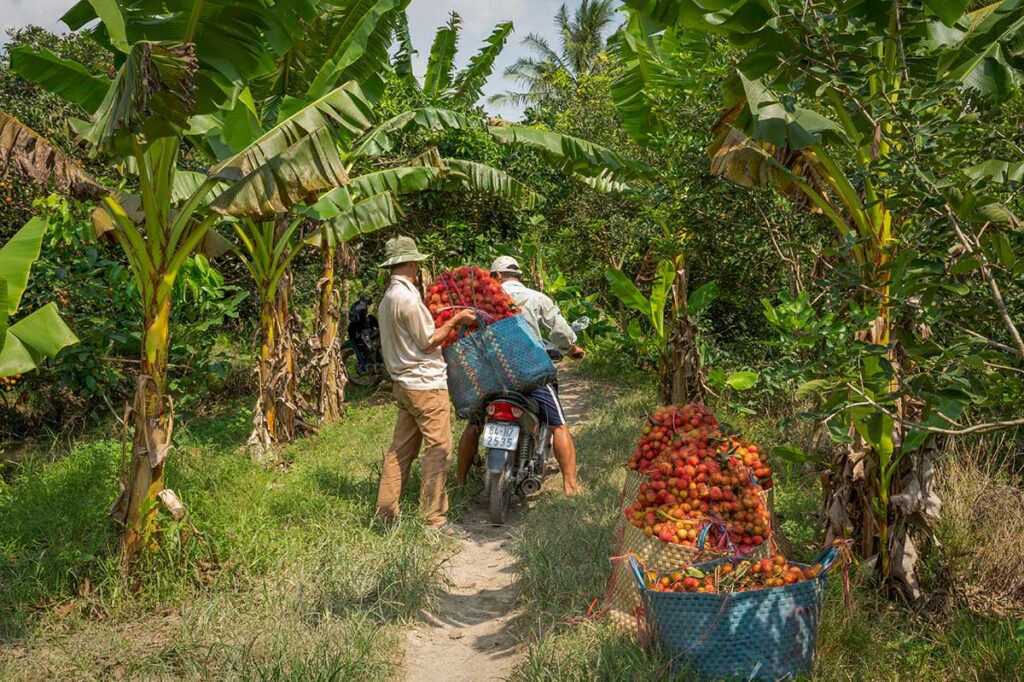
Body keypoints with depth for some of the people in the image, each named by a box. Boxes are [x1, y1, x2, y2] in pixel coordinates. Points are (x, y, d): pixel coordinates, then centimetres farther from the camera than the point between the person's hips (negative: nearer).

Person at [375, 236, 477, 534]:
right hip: (426, 383, -10)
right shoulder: (408, 297, -16)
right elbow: (427, 342, -13)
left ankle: (385, 512, 19)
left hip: (404, 383, 10)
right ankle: (434, 519, 0)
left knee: (401, 448, 14)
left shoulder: (388, 297, 14)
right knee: (439, 450, -4)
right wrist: (456, 320, -4)